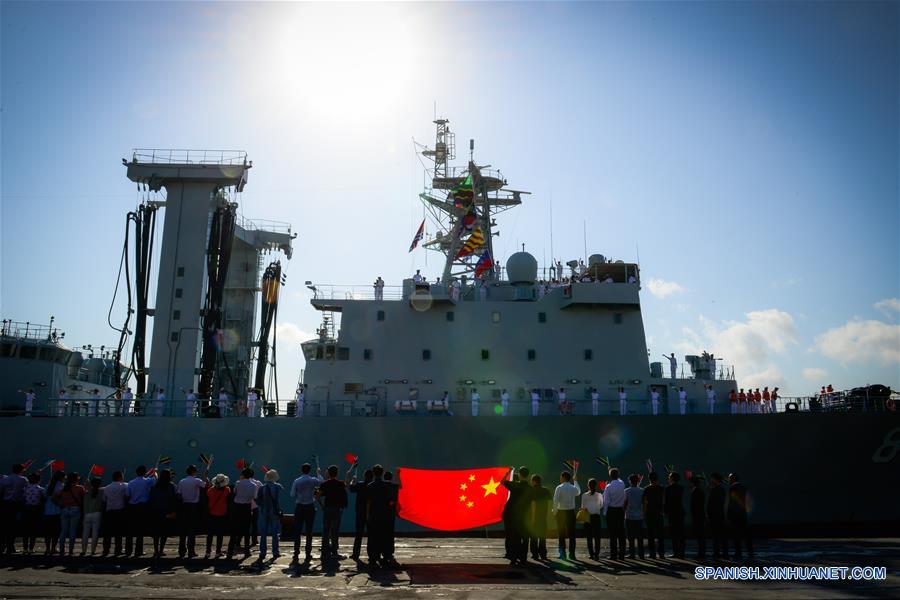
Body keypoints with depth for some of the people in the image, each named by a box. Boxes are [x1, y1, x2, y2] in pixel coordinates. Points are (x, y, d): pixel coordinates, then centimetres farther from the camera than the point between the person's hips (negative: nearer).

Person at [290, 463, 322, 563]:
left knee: (297, 531, 5)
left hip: (299, 507, 0)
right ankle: (308, 555, 7)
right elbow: (321, 482, 16)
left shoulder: (296, 481, -6)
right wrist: (319, 474, 31)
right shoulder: (313, 480, -5)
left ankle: (296, 554, 2)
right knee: (309, 531, 6)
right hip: (310, 507, 0)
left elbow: (292, 495, -2)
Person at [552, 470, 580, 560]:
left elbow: (555, 500, -16)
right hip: (571, 512, 3)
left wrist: (554, 511, -2)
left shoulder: (559, 488, -10)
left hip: (561, 512, -3)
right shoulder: (574, 488, 2)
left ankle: (562, 553, 5)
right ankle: (572, 554, 8)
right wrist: (576, 481, 37)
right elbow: (579, 492, 27)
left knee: (561, 534, 7)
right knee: (571, 534, 8)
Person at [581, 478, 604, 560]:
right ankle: (596, 554, -4)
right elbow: (601, 505, 9)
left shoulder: (584, 495, -6)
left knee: (589, 536, 9)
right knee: (597, 536, 4)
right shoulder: (599, 495, -4)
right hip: (597, 517, 0)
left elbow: (583, 507, -3)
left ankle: (591, 554, 10)